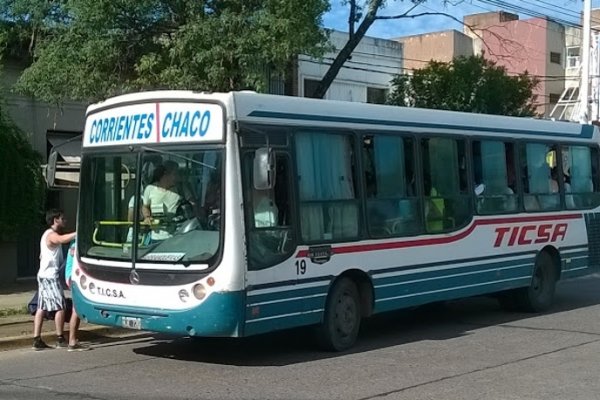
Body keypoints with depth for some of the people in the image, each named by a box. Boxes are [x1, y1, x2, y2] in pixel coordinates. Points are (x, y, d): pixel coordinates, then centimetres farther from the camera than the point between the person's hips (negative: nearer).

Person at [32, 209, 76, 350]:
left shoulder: (48, 234, 19)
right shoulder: (51, 235, -13)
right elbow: (63, 239, -38)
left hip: (43, 275, 10)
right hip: (50, 276, -10)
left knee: (41, 308, 6)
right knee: (60, 307, -5)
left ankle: (37, 340, 5)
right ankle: (60, 339, 1)